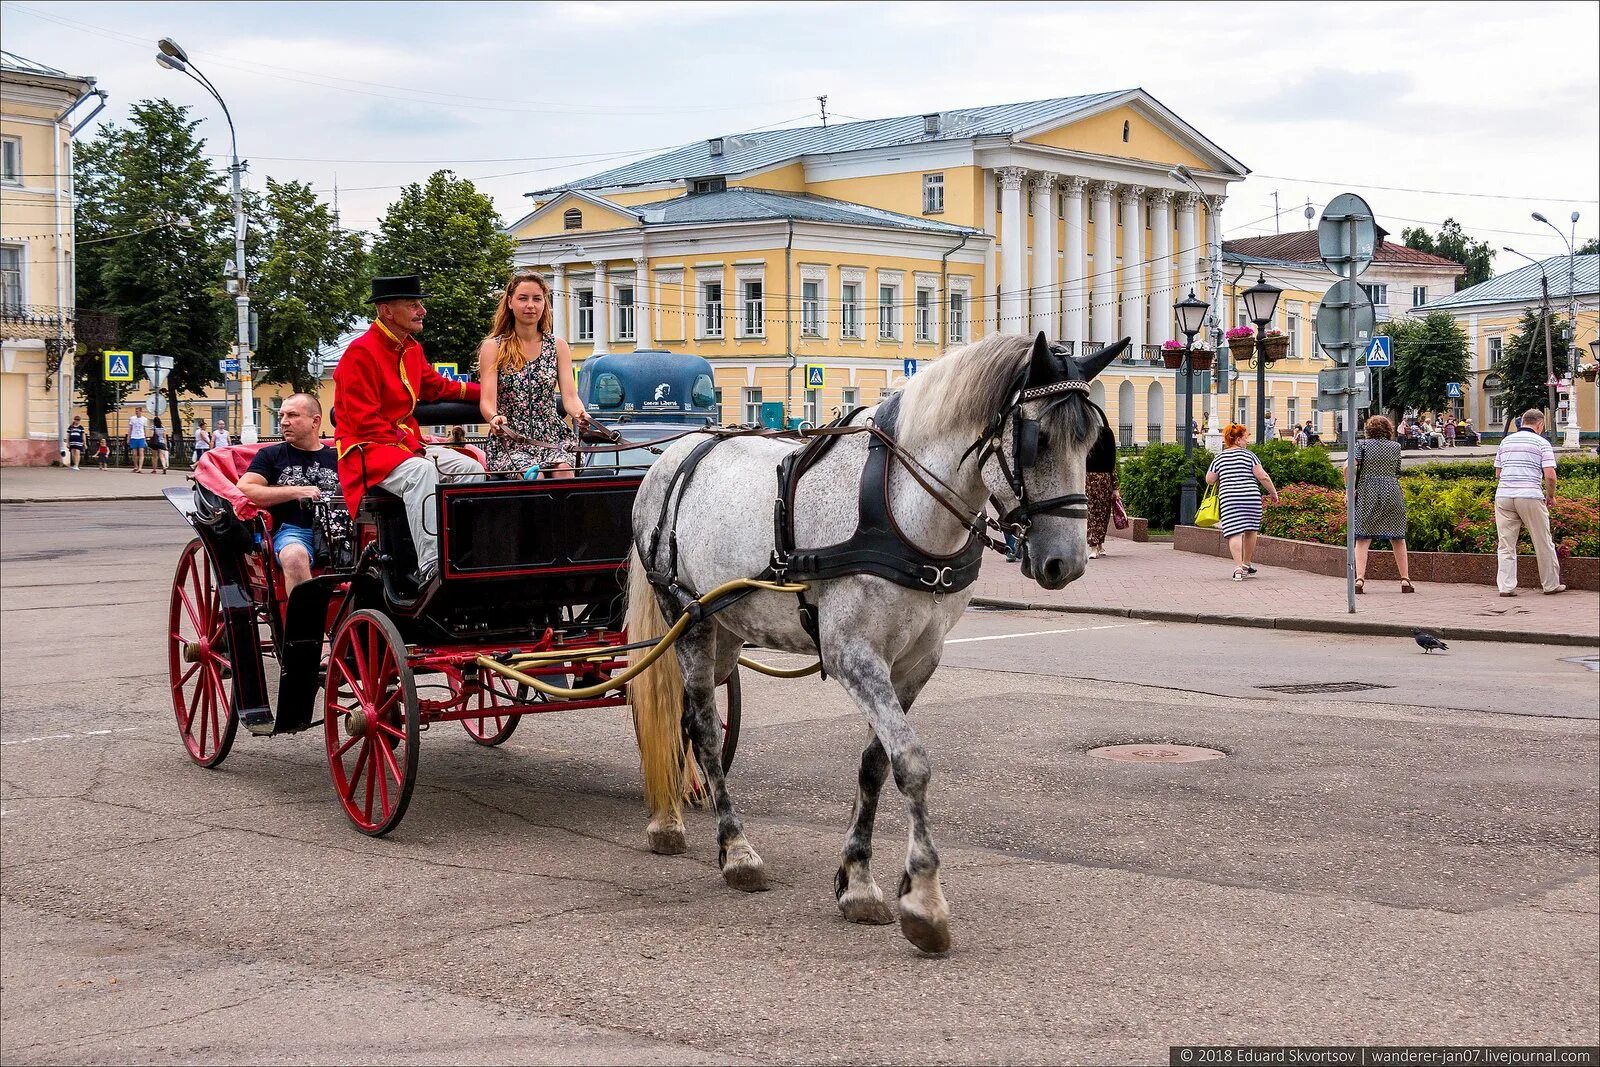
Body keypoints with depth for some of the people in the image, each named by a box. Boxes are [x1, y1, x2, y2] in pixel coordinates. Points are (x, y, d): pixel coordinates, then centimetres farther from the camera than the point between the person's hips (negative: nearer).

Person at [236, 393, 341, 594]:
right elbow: (243, 489, 2)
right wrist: (295, 491, -4)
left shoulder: (337, 458, 23)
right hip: (293, 530, -2)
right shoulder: (271, 455, 17)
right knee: (295, 557, -39)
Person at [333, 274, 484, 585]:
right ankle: (430, 567, -42)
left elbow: (436, 386, 28)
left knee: (471, 469, -9)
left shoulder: (412, 348, 12)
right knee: (421, 471, -37)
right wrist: (409, 446, -20)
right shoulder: (361, 352, -14)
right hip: (366, 449, -9)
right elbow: (364, 422, -18)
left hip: (409, 442, 9)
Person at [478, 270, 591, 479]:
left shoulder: (558, 346, 10)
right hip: (509, 440, -2)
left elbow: (569, 396, 0)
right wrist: (494, 418, -32)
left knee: (563, 473, -29)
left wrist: (579, 414, -25)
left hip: (553, 437, 2)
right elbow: (487, 400, -7)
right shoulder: (493, 348, 3)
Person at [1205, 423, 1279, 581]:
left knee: (1234, 533, -6)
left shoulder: (1219, 457, 8)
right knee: (1251, 530, 18)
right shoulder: (1248, 455, 2)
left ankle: (1238, 568, -19)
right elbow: (1262, 476, -3)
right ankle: (1246, 564, 27)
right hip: (1251, 496, 0)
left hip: (1228, 498, 0)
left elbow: (1209, 480, 9)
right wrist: (1273, 492, 8)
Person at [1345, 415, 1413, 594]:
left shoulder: (1362, 445, 1)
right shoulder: (1395, 446, 8)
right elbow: (1397, 473, 13)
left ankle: (1359, 578, -12)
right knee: (1398, 539, 12)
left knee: (1363, 539, 1)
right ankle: (1405, 579, 13)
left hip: (1367, 494, -2)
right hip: (1392, 493, 2)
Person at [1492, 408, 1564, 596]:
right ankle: (1551, 584, 18)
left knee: (1506, 545, 7)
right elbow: (1550, 476, -7)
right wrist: (1550, 496, 8)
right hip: (1530, 496, -4)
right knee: (1543, 544, 9)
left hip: (1503, 496, 4)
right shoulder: (1541, 443, 0)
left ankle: (1506, 586, 2)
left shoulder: (1506, 441, 15)